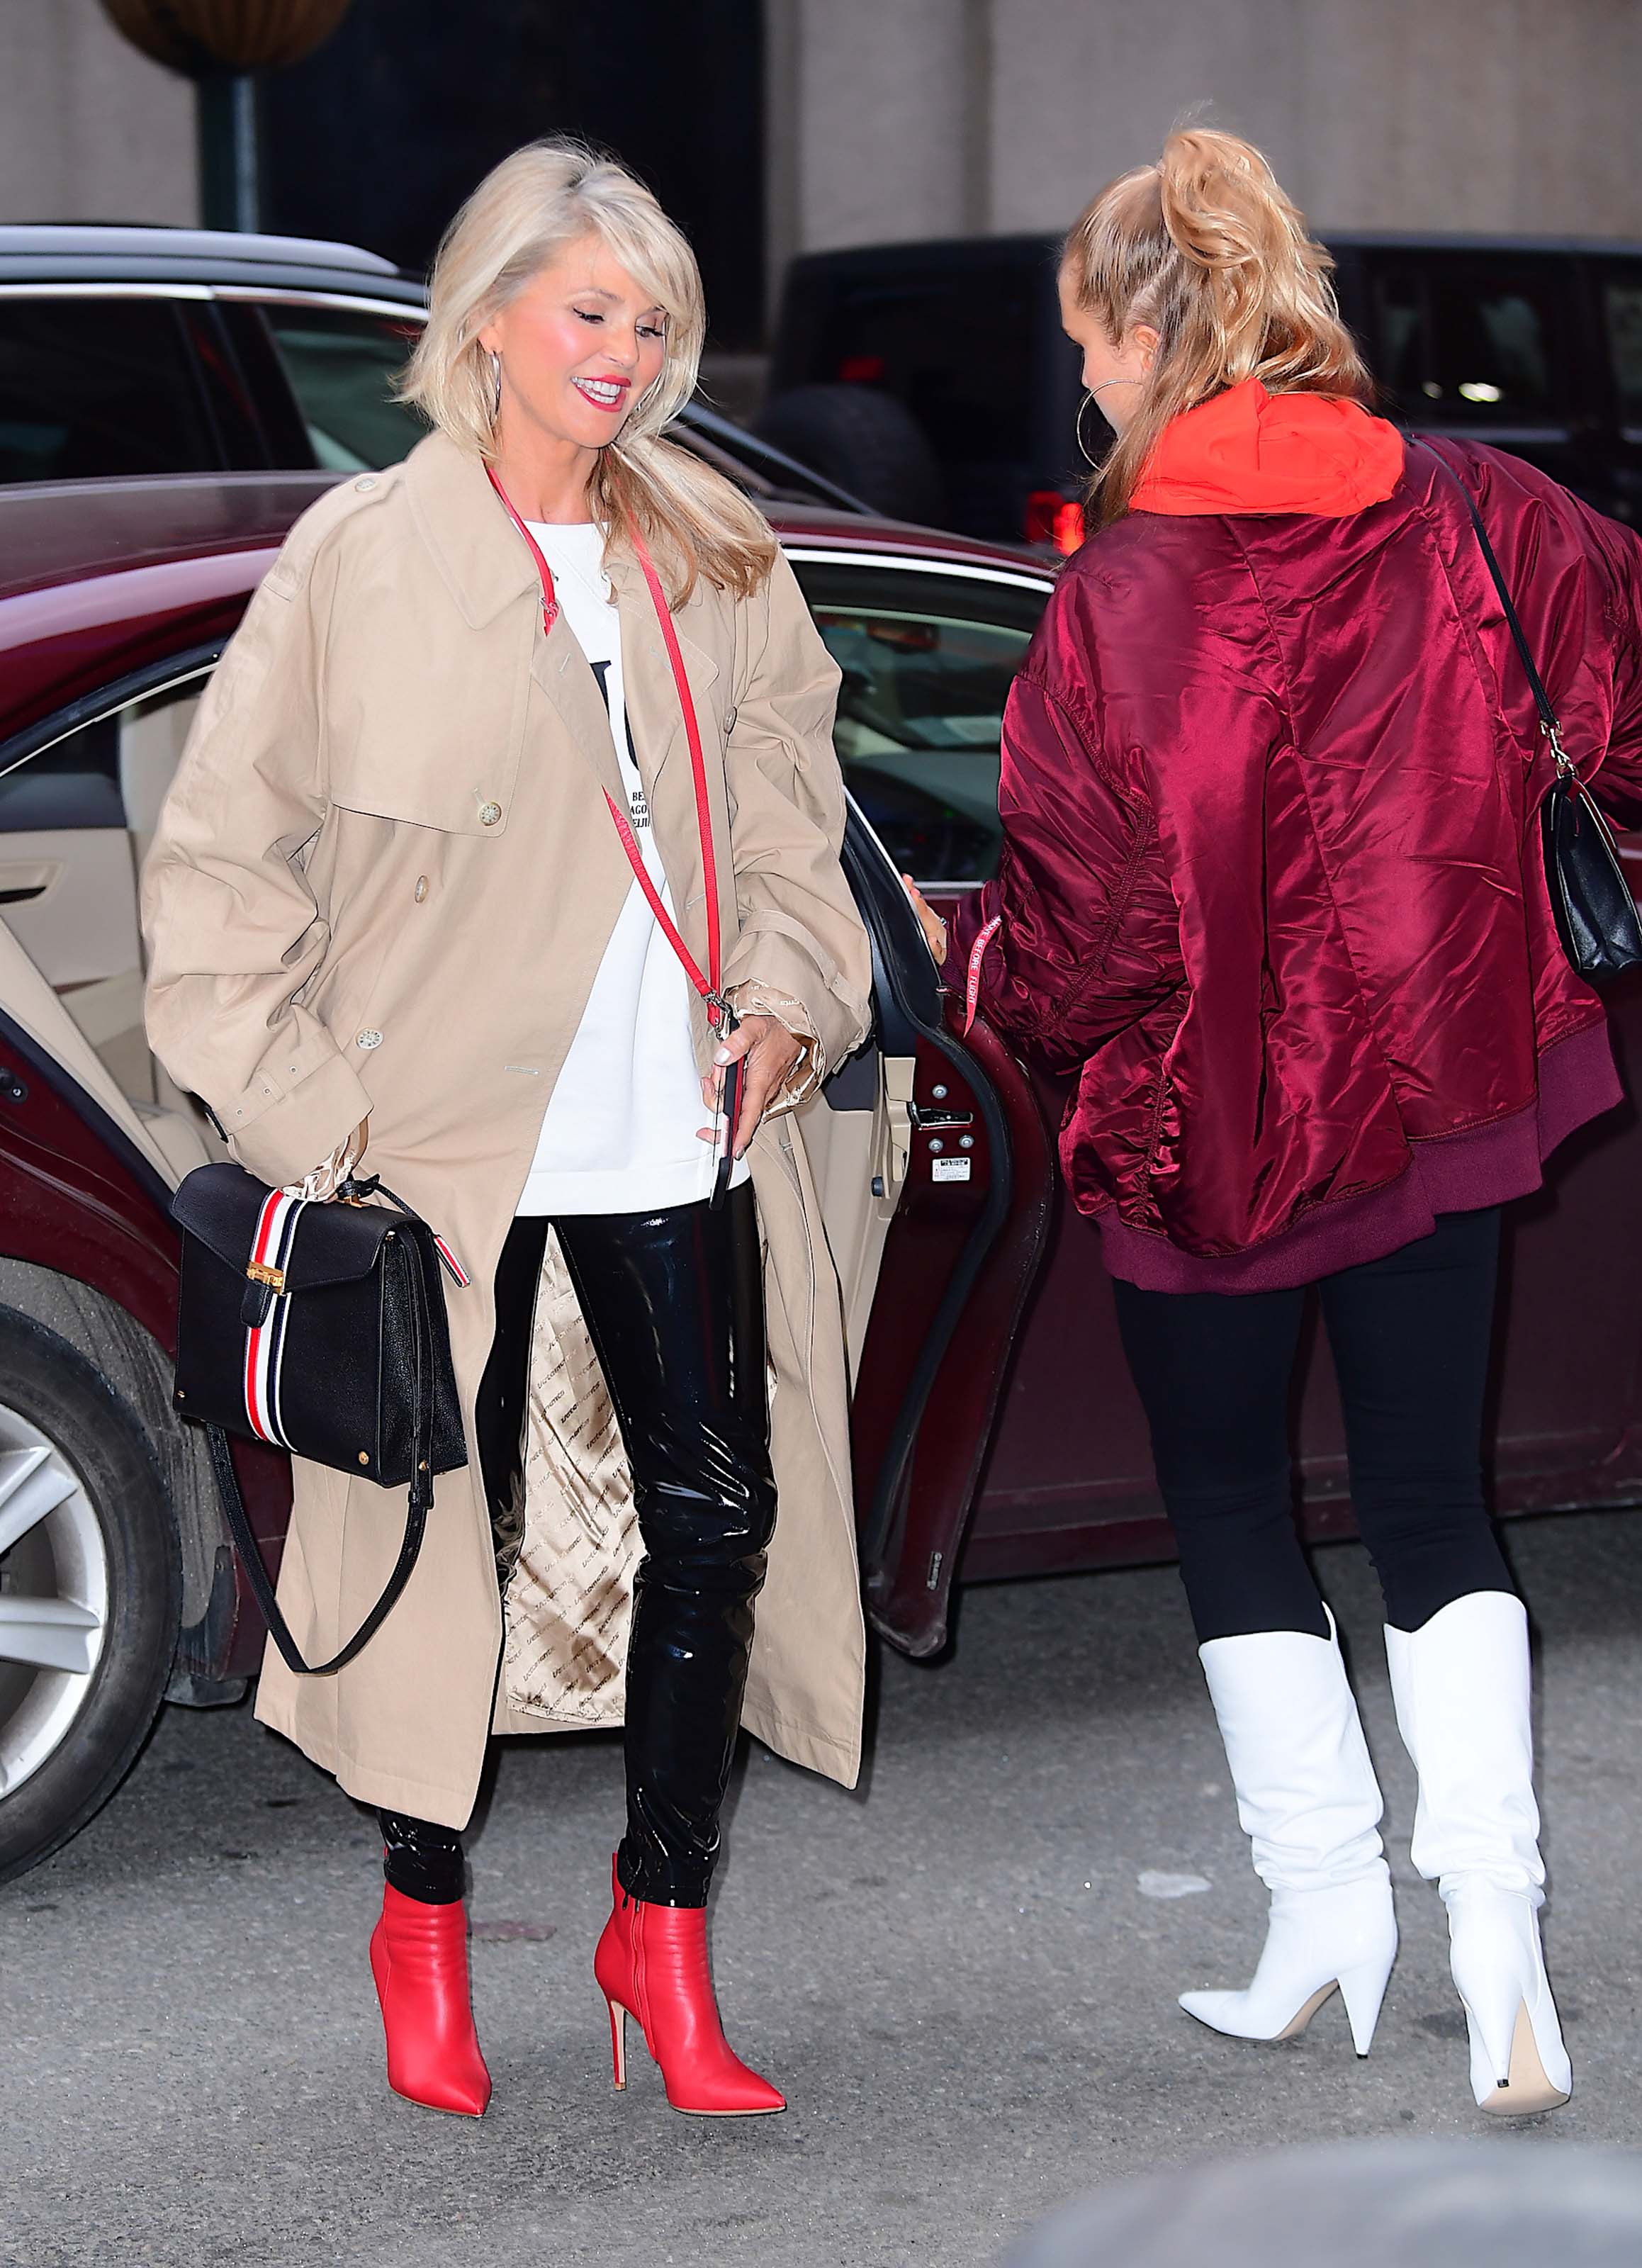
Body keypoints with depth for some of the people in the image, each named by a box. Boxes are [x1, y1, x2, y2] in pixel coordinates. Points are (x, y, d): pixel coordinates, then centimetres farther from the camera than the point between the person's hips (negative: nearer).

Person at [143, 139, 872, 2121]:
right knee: (456, 1530, 4)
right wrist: (301, 1108, -8)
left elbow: (783, 816, 19)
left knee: (722, 1510, 1)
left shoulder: (716, 570, 10)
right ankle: (422, 1915, 25)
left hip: (675, 1138, 4)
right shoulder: (363, 561, -5)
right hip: (453, 1140, -4)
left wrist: (789, 988, 1)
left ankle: (662, 1921, 17)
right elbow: (220, 864, -3)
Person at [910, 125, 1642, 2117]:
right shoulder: (1468, 517, -7)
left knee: (1228, 1501, 16)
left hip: (1210, 1113, -3)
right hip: (1439, 1090, 3)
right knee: (1430, 1502, 11)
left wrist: (962, 954, 9)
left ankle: (1325, 1899, 17)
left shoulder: (1116, 604, -17)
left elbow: (1082, 926, -13)